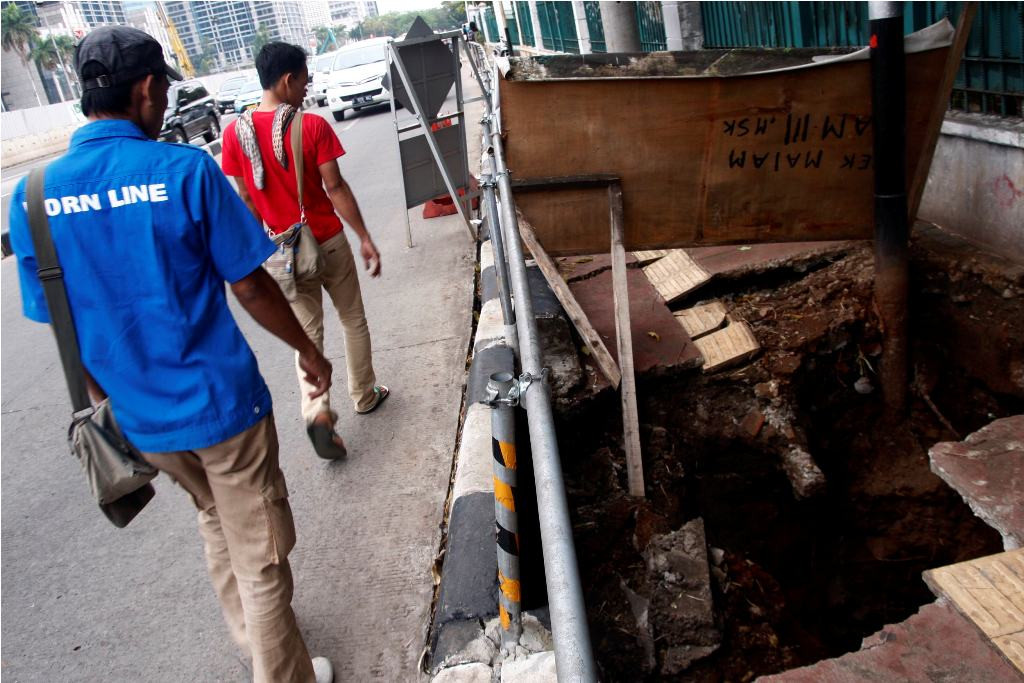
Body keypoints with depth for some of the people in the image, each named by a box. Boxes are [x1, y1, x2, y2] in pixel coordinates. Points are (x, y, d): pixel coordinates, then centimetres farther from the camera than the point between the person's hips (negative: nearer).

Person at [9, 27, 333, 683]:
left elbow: (57, 321, 3)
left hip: (141, 417, 6)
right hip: (221, 402, -6)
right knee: (261, 556, 11)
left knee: (216, 518, 31)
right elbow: (249, 286, -13)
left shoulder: (32, 196, -3)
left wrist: (107, 397, 18)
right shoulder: (186, 169, -17)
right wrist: (309, 349, 2)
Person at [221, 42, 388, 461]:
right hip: (328, 242, -2)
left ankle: (316, 410, -10)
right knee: (353, 321, 17)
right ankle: (365, 395, 31)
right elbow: (335, 188, -14)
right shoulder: (313, 126, -13)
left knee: (307, 334, 9)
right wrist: (365, 238, -8)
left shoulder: (235, 133, -2)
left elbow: (246, 199, 2)